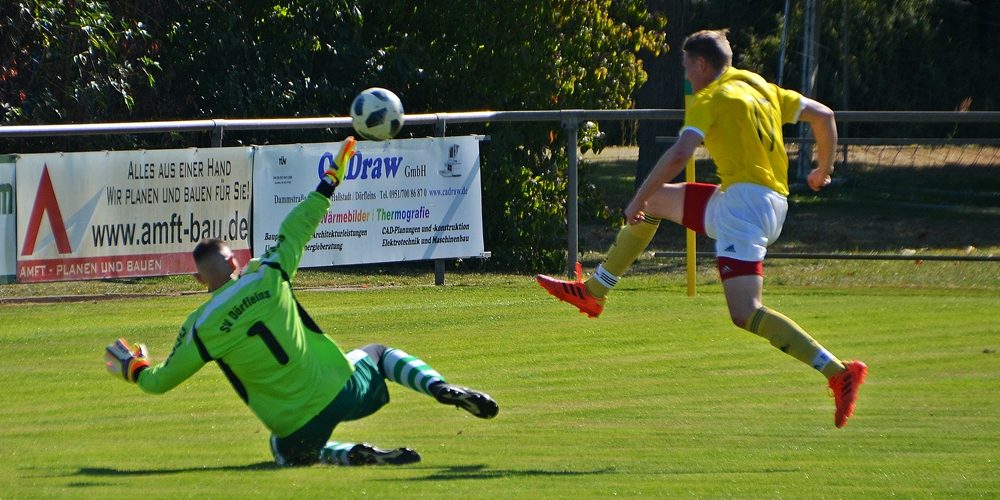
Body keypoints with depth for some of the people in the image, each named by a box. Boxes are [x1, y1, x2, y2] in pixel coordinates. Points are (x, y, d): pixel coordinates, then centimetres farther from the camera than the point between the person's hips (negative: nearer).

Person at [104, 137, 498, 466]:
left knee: (286, 452, 32)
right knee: (377, 354, 33)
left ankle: (349, 455, -3)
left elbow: (160, 381, 2)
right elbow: (297, 228, 10)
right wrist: (331, 181, 25)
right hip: (342, 389, 2)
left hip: (297, 428, -2)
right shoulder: (268, 276, -4)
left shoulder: (200, 328, -8)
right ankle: (441, 389, 3)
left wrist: (134, 369, 24)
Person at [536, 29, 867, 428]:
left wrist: (637, 201, -12)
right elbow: (823, 116, 21)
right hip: (772, 201, 10)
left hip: (743, 200, -10)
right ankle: (591, 292, 32)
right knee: (656, 201, 23)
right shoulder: (762, 88, 17)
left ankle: (839, 372, -27)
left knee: (746, 315, -19)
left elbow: (680, 153, -19)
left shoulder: (711, 100, -6)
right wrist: (824, 169, 35)